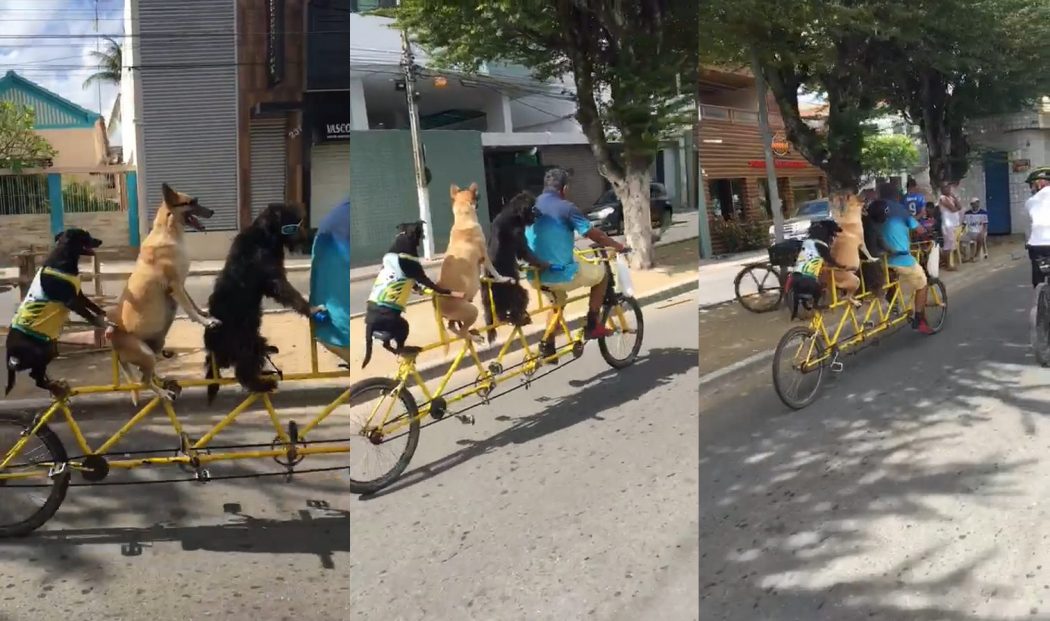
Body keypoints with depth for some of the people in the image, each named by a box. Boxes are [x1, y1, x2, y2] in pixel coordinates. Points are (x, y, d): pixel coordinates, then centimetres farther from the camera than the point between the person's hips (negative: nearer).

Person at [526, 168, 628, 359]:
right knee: (601, 273, 17)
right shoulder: (566, 208, -10)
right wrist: (619, 246, 9)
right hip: (561, 273, -7)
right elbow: (595, 235, -7)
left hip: (536, 274, 7)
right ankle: (592, 325, 17)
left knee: (557, 301, 34)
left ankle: (548, 347, 30)